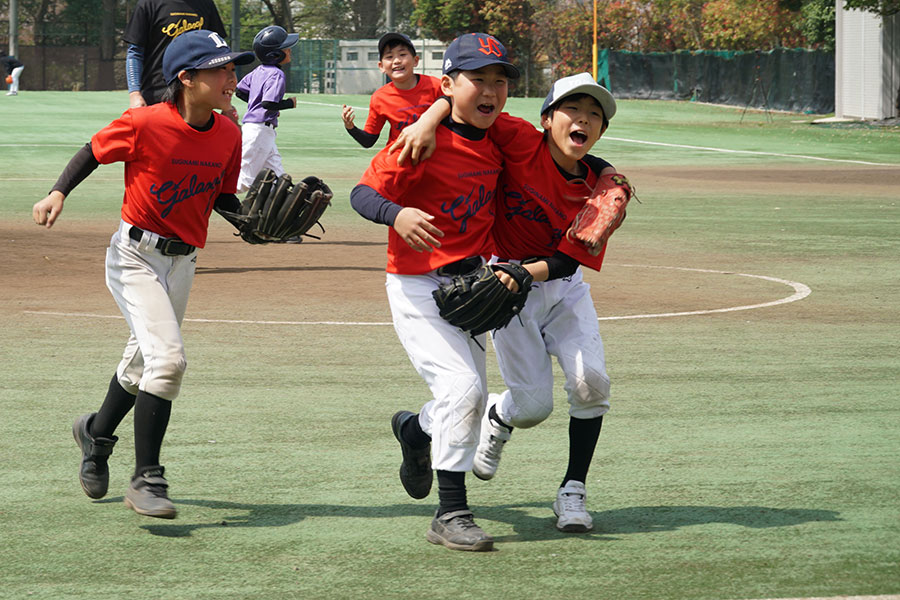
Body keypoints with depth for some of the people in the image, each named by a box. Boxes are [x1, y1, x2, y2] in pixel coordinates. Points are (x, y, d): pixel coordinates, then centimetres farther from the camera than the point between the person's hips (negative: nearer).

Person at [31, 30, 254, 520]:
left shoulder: (228, 135, -4)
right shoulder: (144, 124, -20)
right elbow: (94, 151, -5)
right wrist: (59, 193, -17)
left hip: (182, 261, 6)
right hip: (135, 254, -6)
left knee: (144, 363, 21)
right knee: (167, 359, -21)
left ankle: (97, 432, 50)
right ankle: (146, 481, -13)